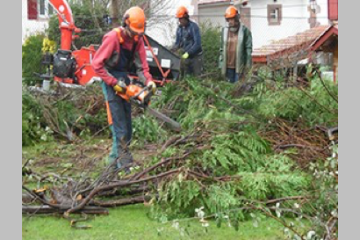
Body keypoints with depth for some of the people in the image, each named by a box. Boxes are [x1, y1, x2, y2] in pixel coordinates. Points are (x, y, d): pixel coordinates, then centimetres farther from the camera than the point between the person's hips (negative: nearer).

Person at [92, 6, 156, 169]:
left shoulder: (137, 39, -1)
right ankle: (123, 160, -9)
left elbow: (142, 64, -1)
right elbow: (96, 64, -21)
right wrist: (114, 83, -23)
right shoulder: (113, 37, -21)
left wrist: (148, 81, -19)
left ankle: (115, 156, 18)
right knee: (119, 123, -11)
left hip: (123, 79, 7)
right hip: (110, 80, -7)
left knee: (127, 122, 7)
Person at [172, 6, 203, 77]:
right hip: (186, 56, 6)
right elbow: (178, 42, 12)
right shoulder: (179, 28, 7)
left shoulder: (193, 27, -13)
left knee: (197, 76, -5)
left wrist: (188, 53, -26)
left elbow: (197, 43, -20)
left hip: (195, 56, -6)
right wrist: (173, 50, -7)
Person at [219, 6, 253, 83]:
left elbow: (248, 48, -6)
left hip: (239, 65, -4)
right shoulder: (225, 30, 8)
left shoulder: (244, 30, -4)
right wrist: (221, 64, 7)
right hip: (228, 65, 4)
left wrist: (247, 65, -10)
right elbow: (222, 48, 10)